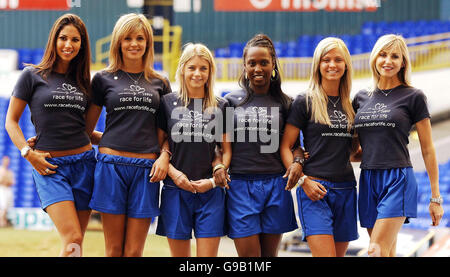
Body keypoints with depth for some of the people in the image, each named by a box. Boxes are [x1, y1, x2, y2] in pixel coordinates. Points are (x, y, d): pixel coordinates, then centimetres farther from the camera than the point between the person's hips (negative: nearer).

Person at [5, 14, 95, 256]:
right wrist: (28, 154, -9)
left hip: (84, 163, 4)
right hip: (49, 165, -4)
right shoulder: (33, 75, 2)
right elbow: (11, 121, 2)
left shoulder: (82, 81, 14)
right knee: (72, 240, -17)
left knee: (76, 243, 3)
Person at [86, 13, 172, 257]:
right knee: (114, 250, -1)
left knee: (134, 251, 0)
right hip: (112, 165, -1)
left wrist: (164, 156, -1)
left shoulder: (159, 83, 14)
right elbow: (86, 128, 13)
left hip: (147, 168, 1)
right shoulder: (103, 79, 9)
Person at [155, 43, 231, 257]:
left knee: (207, 256, -4)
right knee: (180, 257, 3)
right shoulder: (168, 103, 5)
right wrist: (174, 173, -9)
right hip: (176, 190, 0)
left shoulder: (221, 107, 8)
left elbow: (227, 150, 9)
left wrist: (214, 180, -5)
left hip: (210, 192, 0)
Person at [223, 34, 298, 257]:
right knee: (248, 254, -6)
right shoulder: (232, 101, 8)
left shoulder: (283, 103, 9)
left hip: (275, 186, 1)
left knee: (269, 254, 6)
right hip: (241, 185, -1)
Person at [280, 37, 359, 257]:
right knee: (325, 255, -17)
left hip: (345, 189, 5)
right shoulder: (305, 102, 0)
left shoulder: (350, 105, 15)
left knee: (339, 253, 6)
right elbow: (285, 147, -2)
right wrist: (303, 181, -14)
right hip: (314, 188, -5)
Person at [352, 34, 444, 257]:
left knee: (377, 251, -18)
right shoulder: (361, 98, 13)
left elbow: (428, 150, 2)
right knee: (387, 253, 6)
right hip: (368, 181, 5)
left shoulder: (413, 97, 0)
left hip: (398, 180, -5)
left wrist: (436, 197, 0)